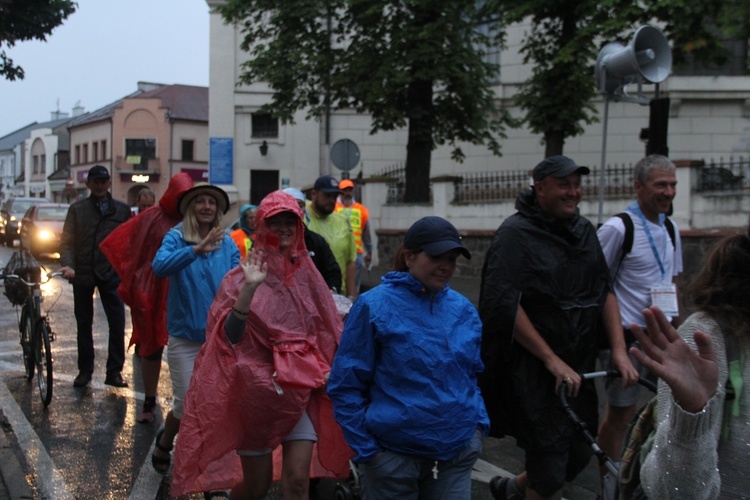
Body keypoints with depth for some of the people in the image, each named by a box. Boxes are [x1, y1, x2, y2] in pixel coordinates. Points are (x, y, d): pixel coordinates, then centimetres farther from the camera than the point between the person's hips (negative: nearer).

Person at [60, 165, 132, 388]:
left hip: (111, 274, -1)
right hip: (83, 274, 1)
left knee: (117, 323, -7)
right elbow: (67, 241, 0)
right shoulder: (77, 209, 5)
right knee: (84, 324, 11)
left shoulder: (122, 210, 6)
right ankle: (85, 370, 22)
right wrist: (67, 264, -16)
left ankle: (114, 371, 3)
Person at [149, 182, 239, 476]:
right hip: (184, 337, -3)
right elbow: (159, 266, -26)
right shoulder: (176, 237, -7)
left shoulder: (227, 243, 2)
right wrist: (197, 249, -39)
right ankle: (164, 442, 32)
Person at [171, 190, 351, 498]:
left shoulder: (306, 273, 3)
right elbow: (230, 335, -17)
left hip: (300, 390, 3)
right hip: (258, 390, -3)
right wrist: (249, 289, -29)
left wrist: (331, 369, -3)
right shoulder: (244, 275, -8)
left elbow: (327, 332, 12)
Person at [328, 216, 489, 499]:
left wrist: (479, 424, 7)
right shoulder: (374, 306, -10)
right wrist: (366, 449, -9)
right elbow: (345, 384, -8)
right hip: (394, 453, -4)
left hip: (459, 453, 4)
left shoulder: (463, 309, 6)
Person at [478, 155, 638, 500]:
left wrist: (619, 350, -1)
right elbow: (505, 306, -18)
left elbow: (604, 290, 11)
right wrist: (552, 360, -19)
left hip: (577, 367, 7)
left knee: (578, 455, 12)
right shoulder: (516, 233, -12)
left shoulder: (583, 231, 10)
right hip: (532, 368, -7)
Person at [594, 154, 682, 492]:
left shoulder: (670, 229, 10)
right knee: (620, 414, 3)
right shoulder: (618, 228, -14)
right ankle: (609, 487, 18)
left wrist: (672, 317, 9)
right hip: (626, 336, -7)